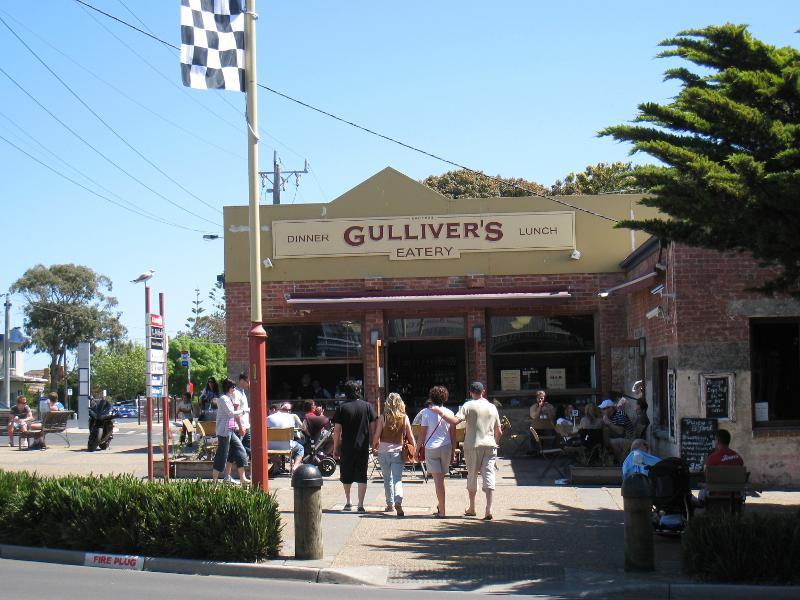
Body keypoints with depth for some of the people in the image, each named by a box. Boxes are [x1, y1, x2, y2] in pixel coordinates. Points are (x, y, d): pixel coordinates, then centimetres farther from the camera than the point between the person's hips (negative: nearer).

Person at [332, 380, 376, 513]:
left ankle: (348, 502, 28)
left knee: (346, 477, 15)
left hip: (346, 447, -1)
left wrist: (335, 448, 2)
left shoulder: (341, 408, -6)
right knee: (362, 477, 4)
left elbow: (337, 430, -6)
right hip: (363, 447, 1)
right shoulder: (367, 406, -1)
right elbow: (372, 428, 1)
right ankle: (361, 505, -2)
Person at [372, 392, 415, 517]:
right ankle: (398, 502, -26)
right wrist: (415, 449, 15)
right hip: (398, 452, 0)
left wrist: (374, 447, 15)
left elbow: (376, 435, -2)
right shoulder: (404, 418, -2)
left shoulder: (383, 417, -5)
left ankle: (390, 504, 25)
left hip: (383, 452, 1)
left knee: (387, 479, 17)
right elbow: (410, 436, 2)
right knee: (397, 479, -3)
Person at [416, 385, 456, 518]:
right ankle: (440, 506, 21)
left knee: (438, 478, -3)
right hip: (446, 447, 3)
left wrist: (418, 450, 4)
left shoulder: (427, 412, -5)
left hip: (431, 447, -3)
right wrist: (453, 452, 14)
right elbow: (453, 435, 7)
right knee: (441, 477, 16)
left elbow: (422, 434, -5)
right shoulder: (449, 413, 4)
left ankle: (442, 511, -4)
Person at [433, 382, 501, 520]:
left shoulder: (468, 406, -5)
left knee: (472, 475, 13)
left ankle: (471, 508, 24)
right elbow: (499, 431, 12)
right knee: (489, 476, -3)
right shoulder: (492, 407, 8)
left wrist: (440, 412, -7)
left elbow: (454, 420, -18)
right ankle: (488, 510, -15)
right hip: (490, 446, 2)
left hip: (473, 446, -2)